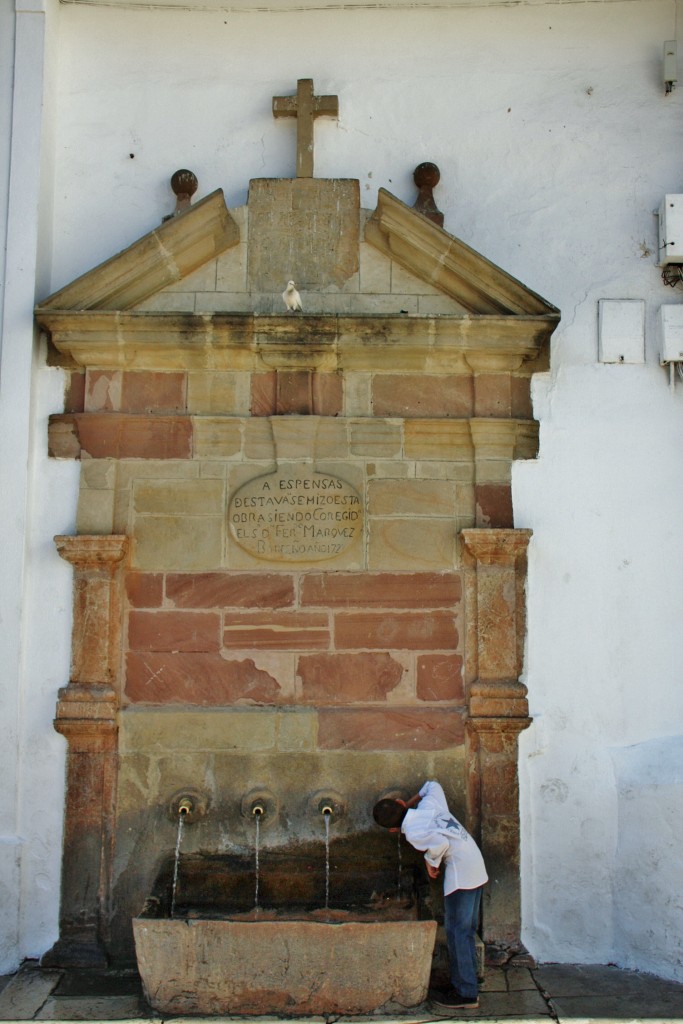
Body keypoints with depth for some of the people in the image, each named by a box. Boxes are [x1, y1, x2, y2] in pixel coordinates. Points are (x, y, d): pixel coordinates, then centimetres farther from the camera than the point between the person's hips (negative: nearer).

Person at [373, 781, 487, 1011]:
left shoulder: (412, 832, -13)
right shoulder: (428, 804, 8)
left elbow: (440, 842, -28)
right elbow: (433, 785, 27)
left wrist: (432, 862, -10)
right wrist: (410, 802, 29)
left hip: (460, 872, -9)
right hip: (476, 865, 9)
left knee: (456, 932, -1)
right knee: (466, 931, 15)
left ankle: (466, 994, 3)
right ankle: (468, 985, 21)